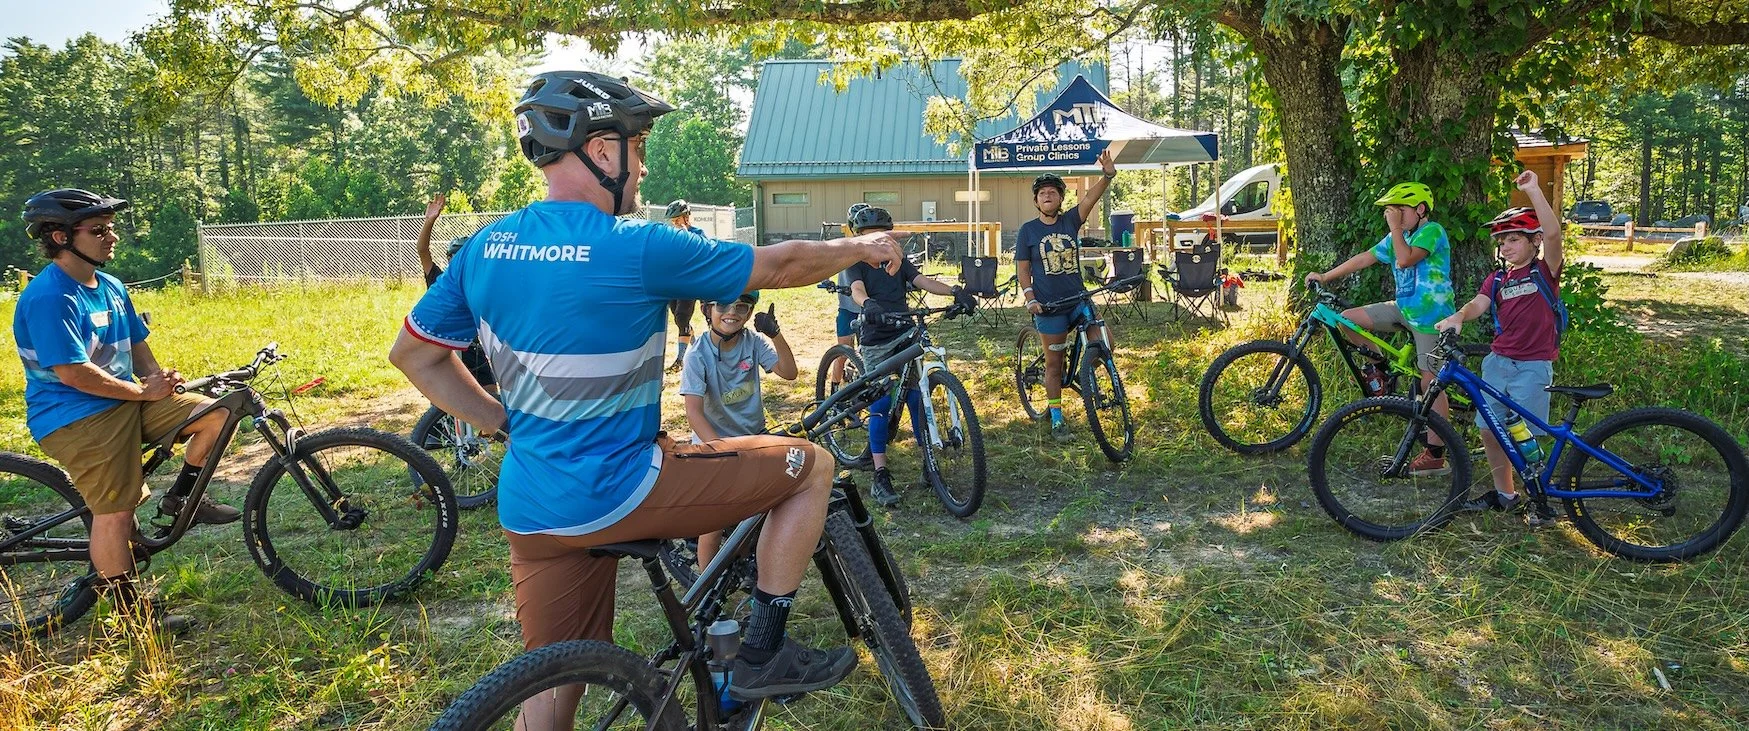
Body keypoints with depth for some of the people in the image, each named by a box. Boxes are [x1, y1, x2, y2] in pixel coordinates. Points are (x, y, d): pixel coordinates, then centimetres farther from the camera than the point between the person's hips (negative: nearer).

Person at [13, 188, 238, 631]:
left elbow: (137, 346, 16)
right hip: (77, 419, -8)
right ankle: (129, 610, 6)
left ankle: (182, 498, 12)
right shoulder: (48, 298, -18)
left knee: (216, 414, -7)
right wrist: (142, 391, -14)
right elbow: (73, 373, -22)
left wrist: (158, 378, -3)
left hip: (128, 401, 8)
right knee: (115, 510, -8)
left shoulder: (111, 288, 10)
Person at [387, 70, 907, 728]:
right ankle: (763, 654, 12)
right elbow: (778, 266, -8)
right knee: (811, 466, 5)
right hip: (614, 492, -7)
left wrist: (507, 424, 15)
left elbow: (412, 355, 12)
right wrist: (860, 247, 10)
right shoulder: (635, 248, -18)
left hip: (530, 508, 8)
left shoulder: (487, 247, 2)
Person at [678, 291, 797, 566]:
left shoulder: (754, 342, -7)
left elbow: (788, 372, -16)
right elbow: (694, 412, -24)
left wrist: (775, 334, -30)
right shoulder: (698, 355, -19)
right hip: (713, 443, -4)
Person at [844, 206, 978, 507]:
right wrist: (868, 305, -43)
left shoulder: (898, 260, 13)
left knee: (916, 398, -2)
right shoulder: (856, 263, 2)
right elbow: (857, 290, -18)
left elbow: (922, 281, -2)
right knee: (880, 405, -9)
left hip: (905, 336, 4)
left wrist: (955, 291, -21)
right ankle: (881, 478, -9)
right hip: (875, 342, -3)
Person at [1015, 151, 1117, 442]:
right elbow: (1023, 269, 0)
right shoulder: (1028, 230, 0)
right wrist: (1029, 298, -14)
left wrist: (1108, 175, -27)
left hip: (1078, 298, 3)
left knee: (1105, 345, -10)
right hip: (1048, 306, -3)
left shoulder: (1070, 221, 5)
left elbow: (1090, 198, -11)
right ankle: (1057, 420, 14)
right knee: (1054, 363, 2)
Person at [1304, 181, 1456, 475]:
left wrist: (1395, 226, -19)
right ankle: (1377, 367, 15)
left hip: (1430, 316, -8)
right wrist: (1325, 276, 8)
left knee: (1431, 383, -6)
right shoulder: (1399, 237, 13)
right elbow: (1365, 258, 12)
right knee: (1348, 319, -6)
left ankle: (1435, 454, -1)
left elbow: (1405, 259, -27)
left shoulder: (1433, 231, -12)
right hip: (1404, 308, 8)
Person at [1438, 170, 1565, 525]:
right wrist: (1457, 317, -29)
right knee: (1489, 430, 8)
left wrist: (1534, 191, -25)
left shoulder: (1545, 270, -3)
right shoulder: (1497, 279, 10)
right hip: (1498, 361, 6)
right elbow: (1479, 303, -6)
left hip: (1533, 366, -5)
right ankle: (1505, 493, 24)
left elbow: (1553, 232, -20)